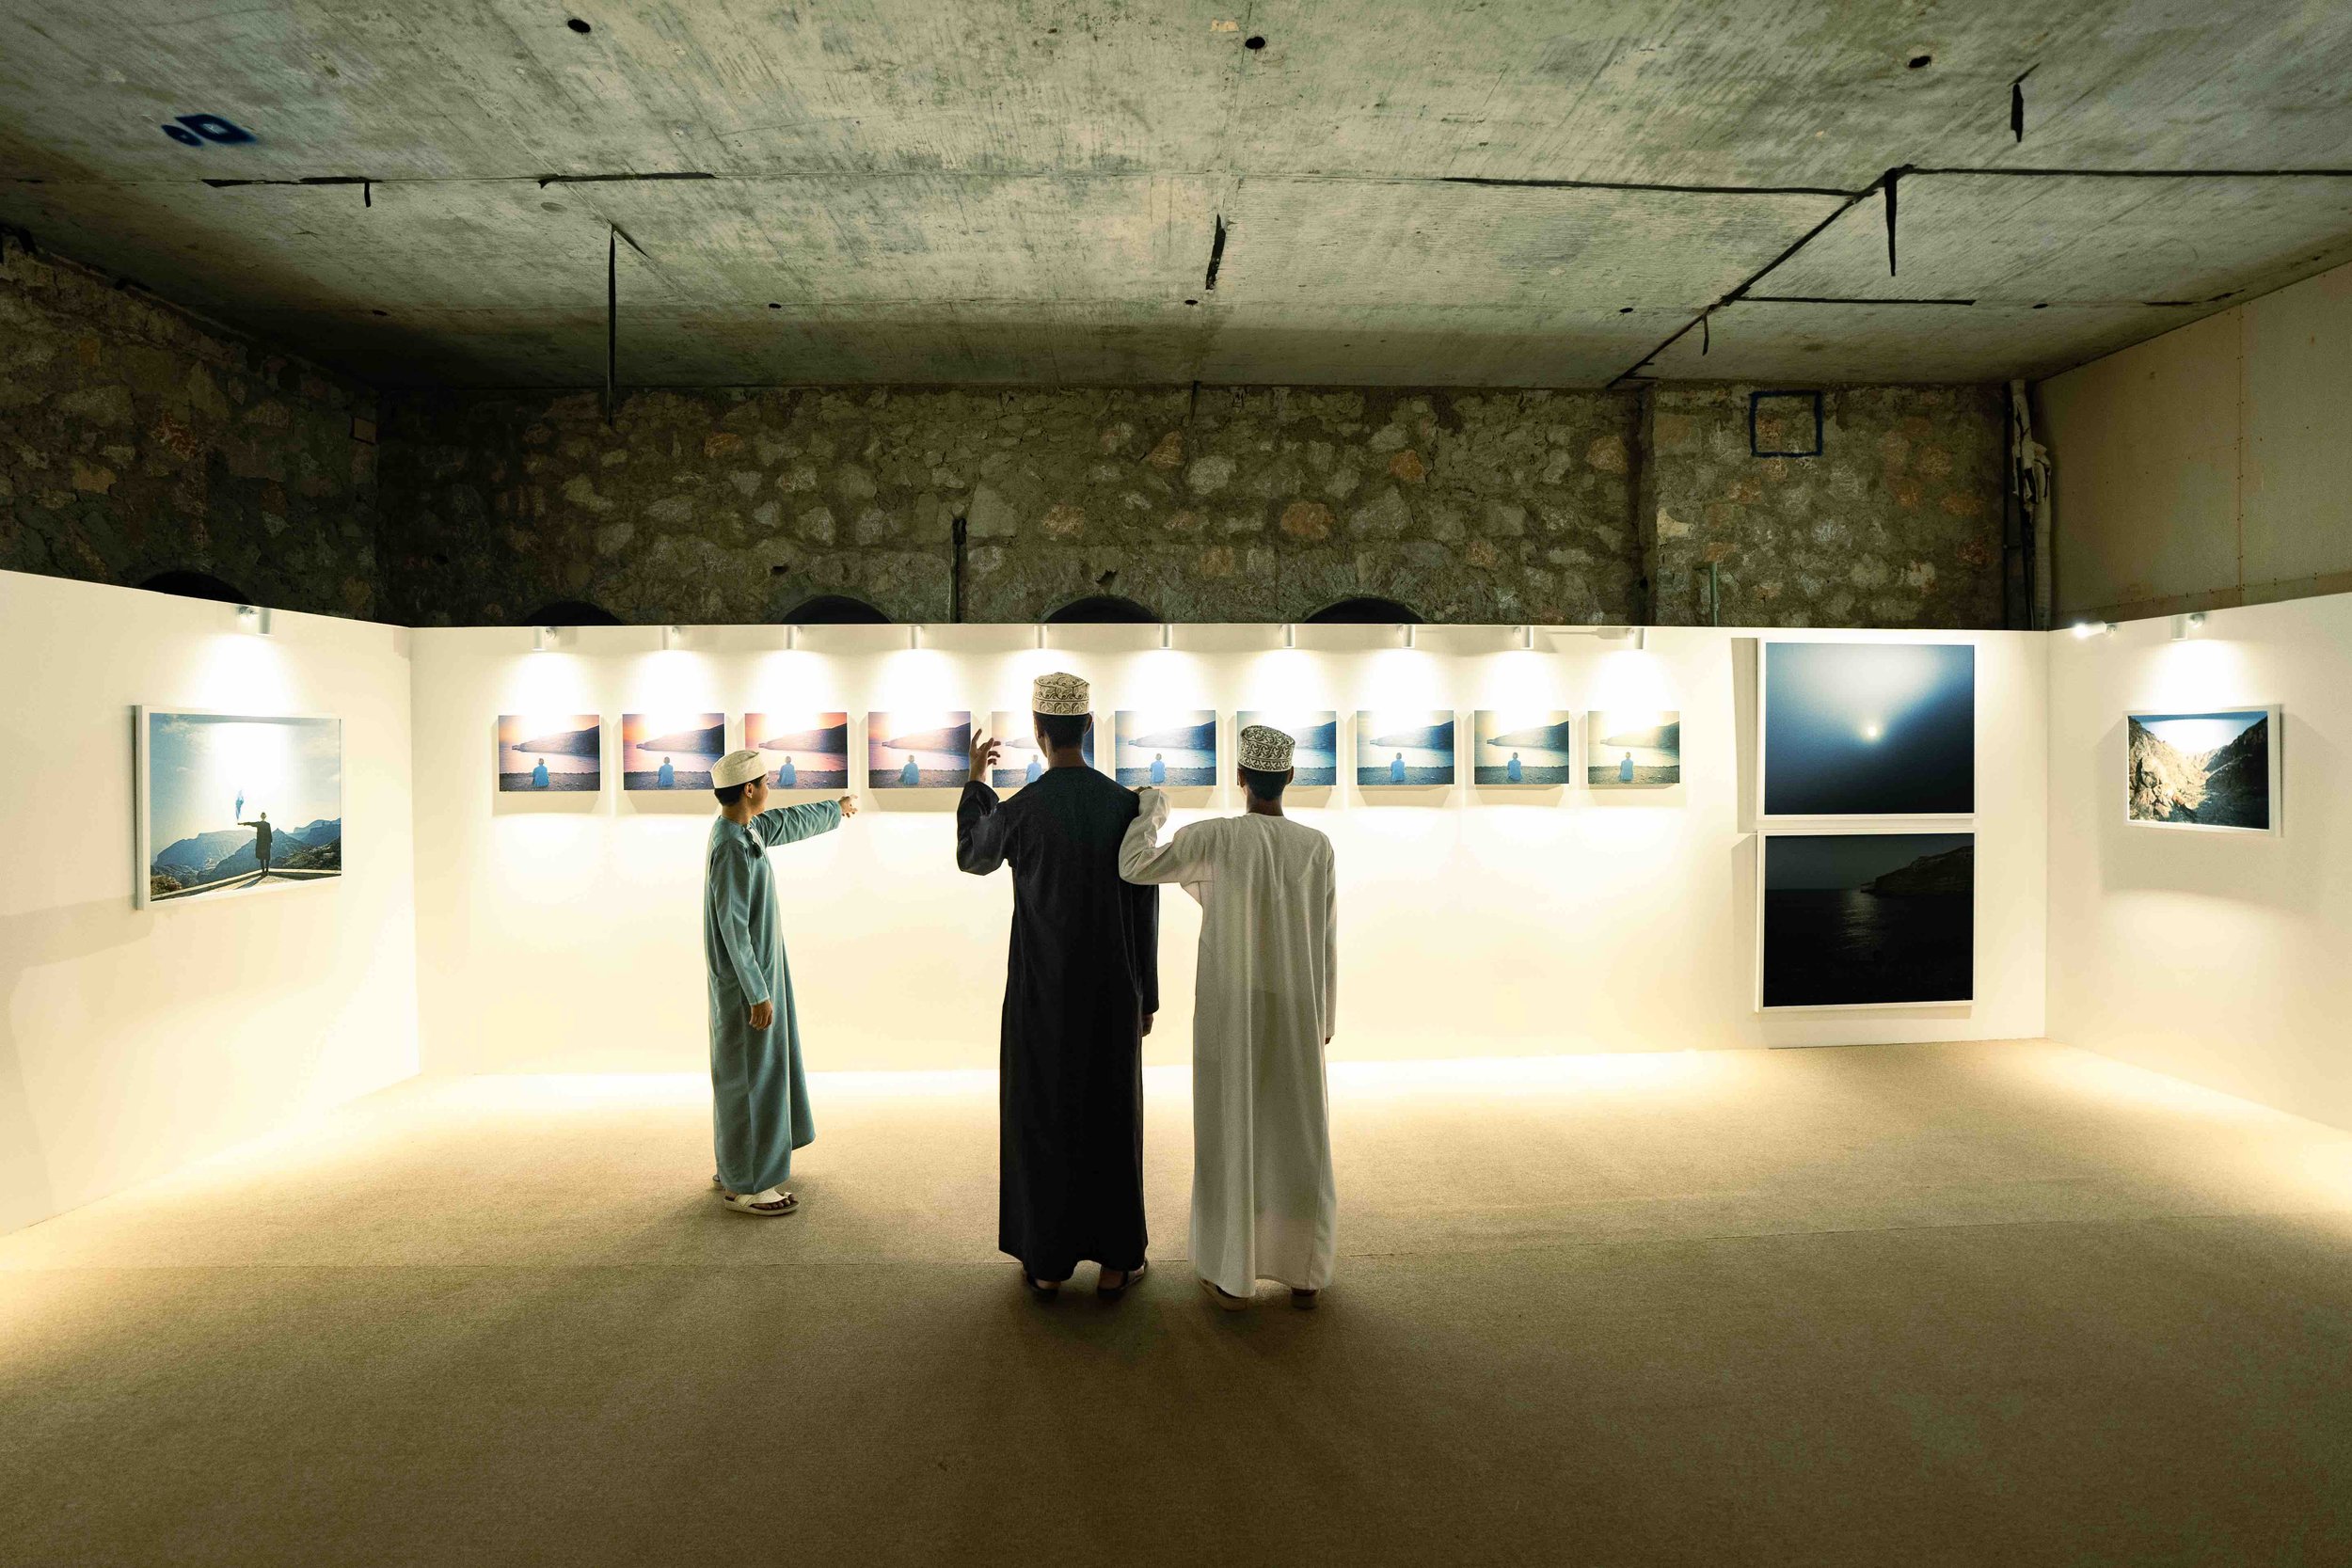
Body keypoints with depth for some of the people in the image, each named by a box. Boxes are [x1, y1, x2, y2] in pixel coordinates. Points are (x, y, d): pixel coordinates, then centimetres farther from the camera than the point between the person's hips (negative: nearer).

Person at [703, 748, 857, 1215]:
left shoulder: (747, 828, 4)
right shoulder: (732, 847, -24)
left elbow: (792, 822, 25)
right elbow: (733, 927, -24)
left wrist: (838, 808, 40)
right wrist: (757, 994, -22)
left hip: (756, 971, 10)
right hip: (745, 981, -10)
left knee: (752, 1072, 19)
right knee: (748, 1077, 0)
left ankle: (734, 1168, 31)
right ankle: (744, 1185, 12)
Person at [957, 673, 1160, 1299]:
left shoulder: (1019, 810, -13)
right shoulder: (1126, 806, -8)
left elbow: (972, 858, 11)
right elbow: (1145, 909, -4)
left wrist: (975, 780, 23)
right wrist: (1146, 997, 7)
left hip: (1042, 991, -1)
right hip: (1111, 990, 1)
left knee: (1041, 1118, 12)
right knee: (1111, 1117, 13)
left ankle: (1048, 1262, 22)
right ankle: (1114, 1260, 22)